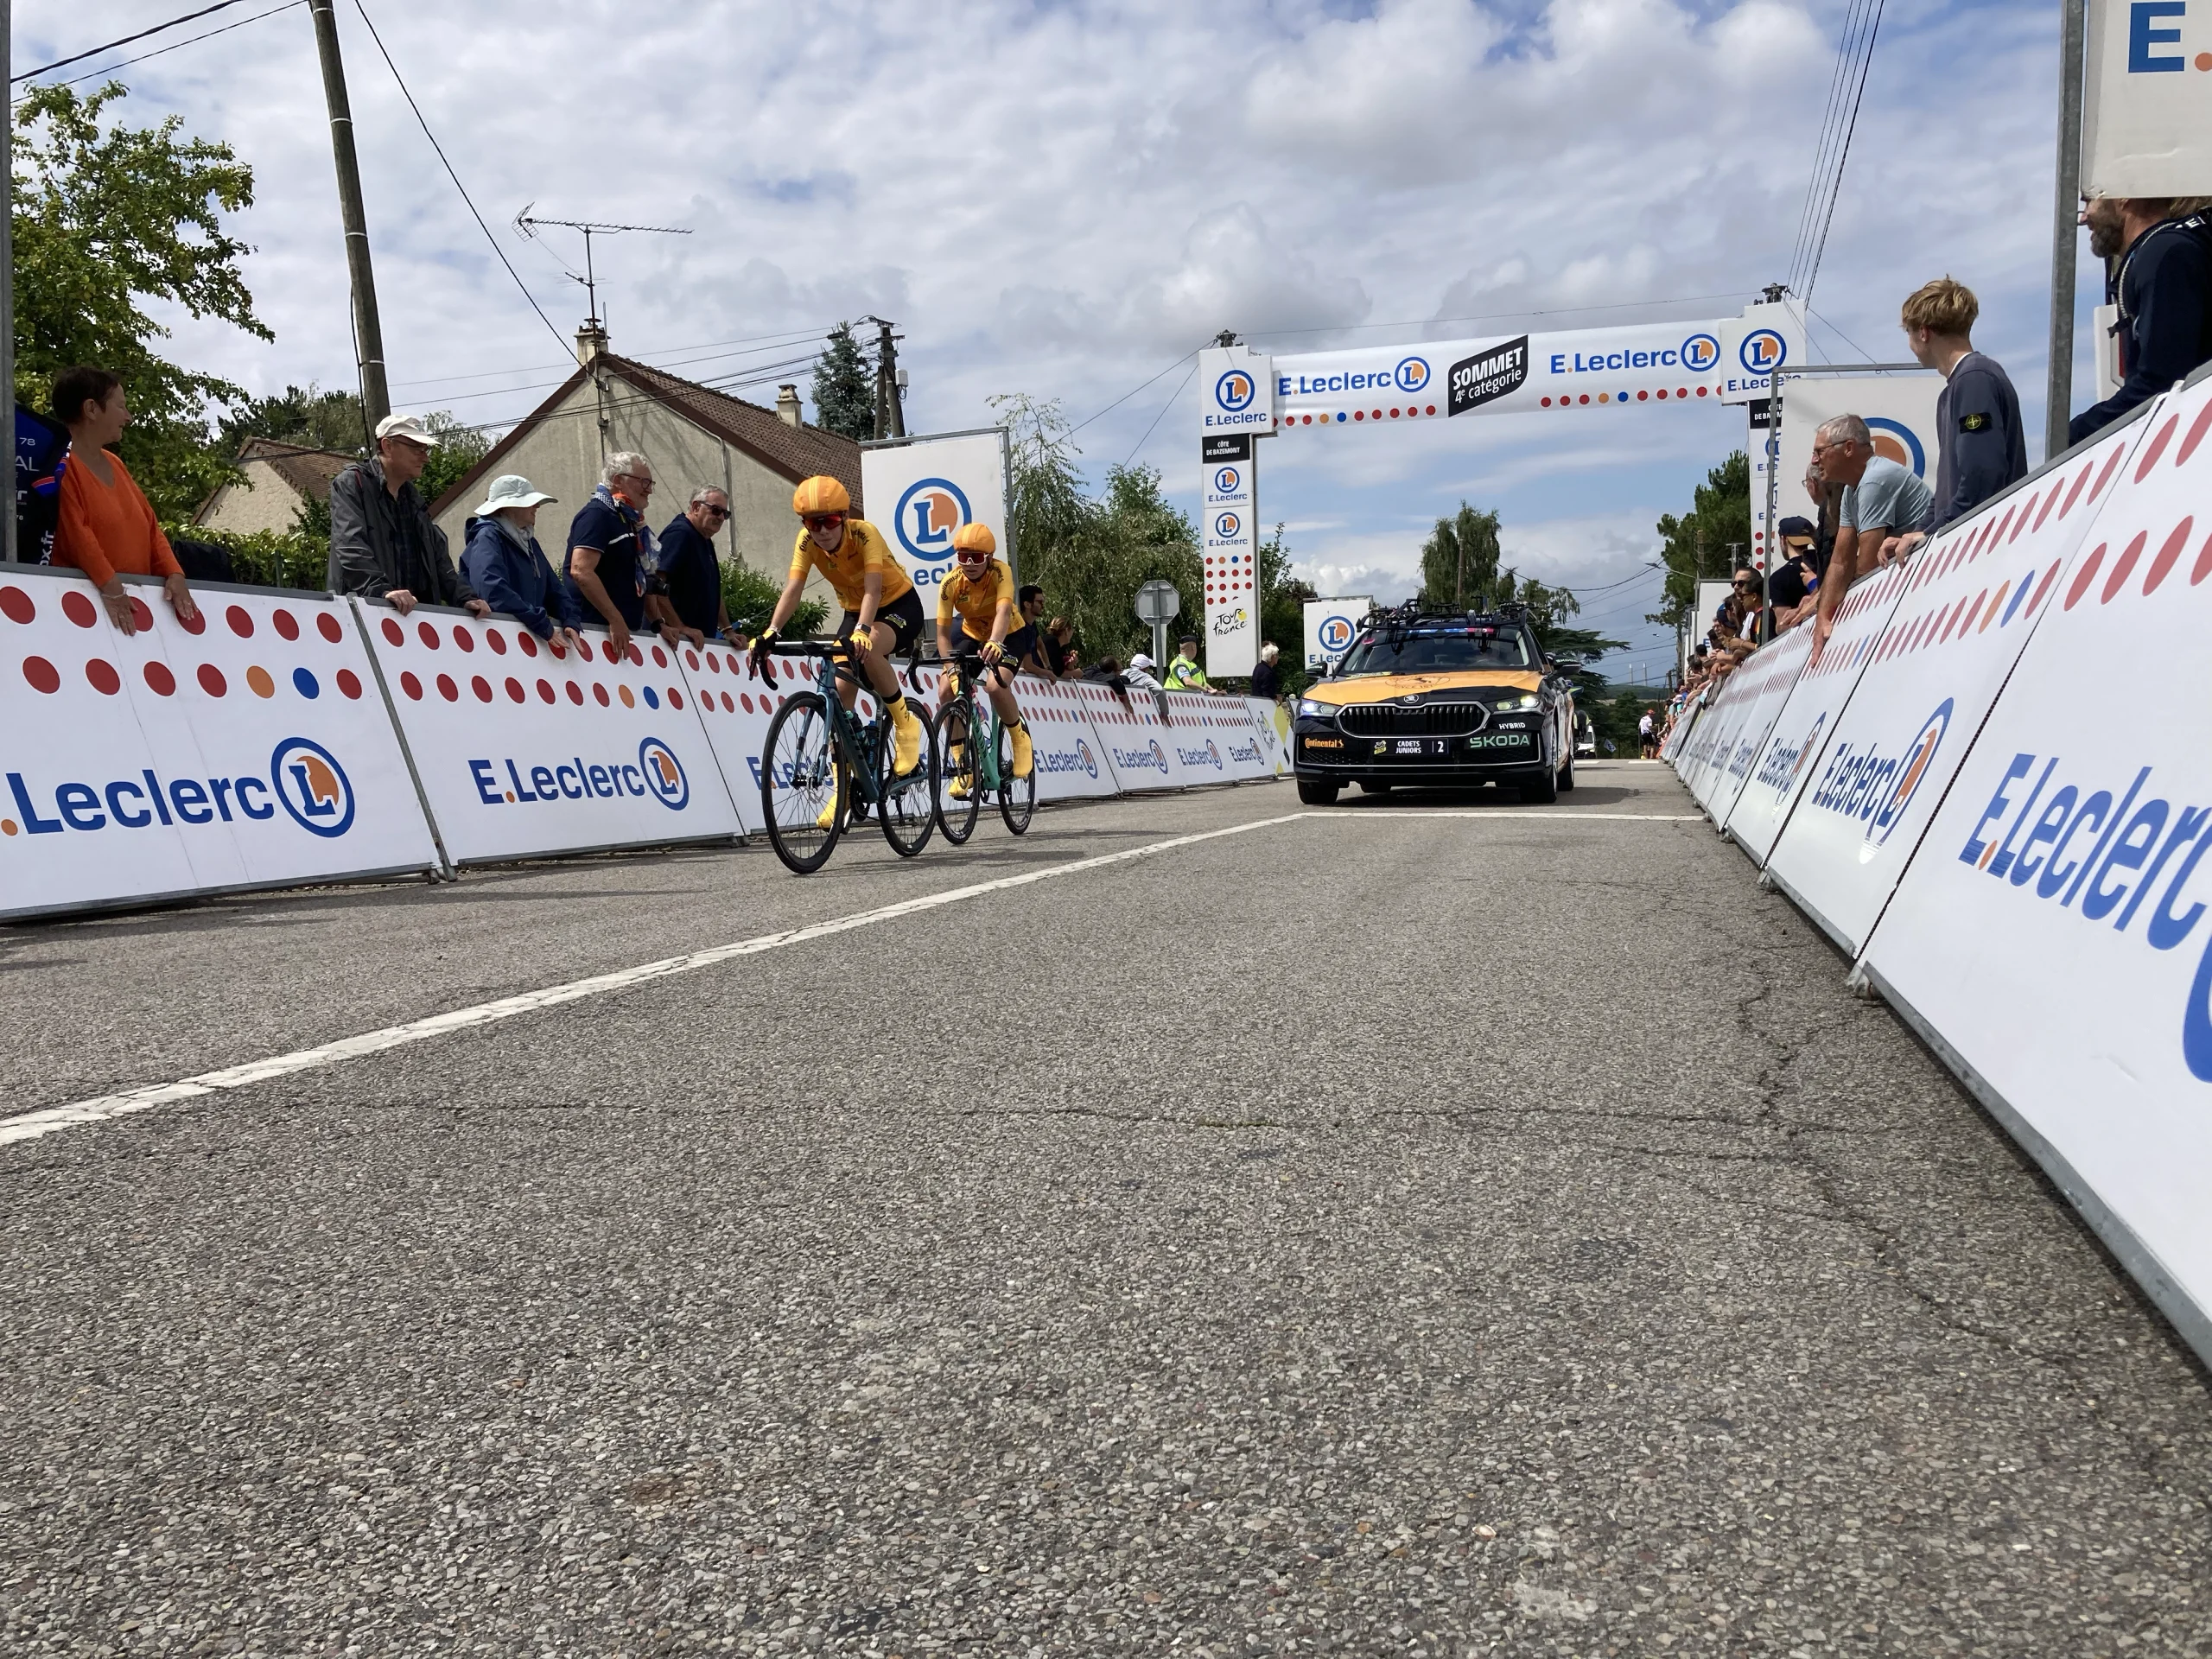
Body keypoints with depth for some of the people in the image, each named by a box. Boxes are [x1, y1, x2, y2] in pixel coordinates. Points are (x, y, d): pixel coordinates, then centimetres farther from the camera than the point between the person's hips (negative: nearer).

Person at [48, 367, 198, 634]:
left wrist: (174, 573, 1)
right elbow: (75, 532, -20)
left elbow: (149, 525, 16)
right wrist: (109, 586, -27)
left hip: (137, 596, 9)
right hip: (85, 595, -9)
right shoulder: (60, 463, -9)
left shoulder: (114, 464, 19)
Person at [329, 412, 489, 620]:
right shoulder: (351, 484, -2)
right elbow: (351, 549, -17)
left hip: (418, 612, 7)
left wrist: (465, 597, 3)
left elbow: (437, 555, 19)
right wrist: (381, 591, -32)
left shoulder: (413, 497, 21)